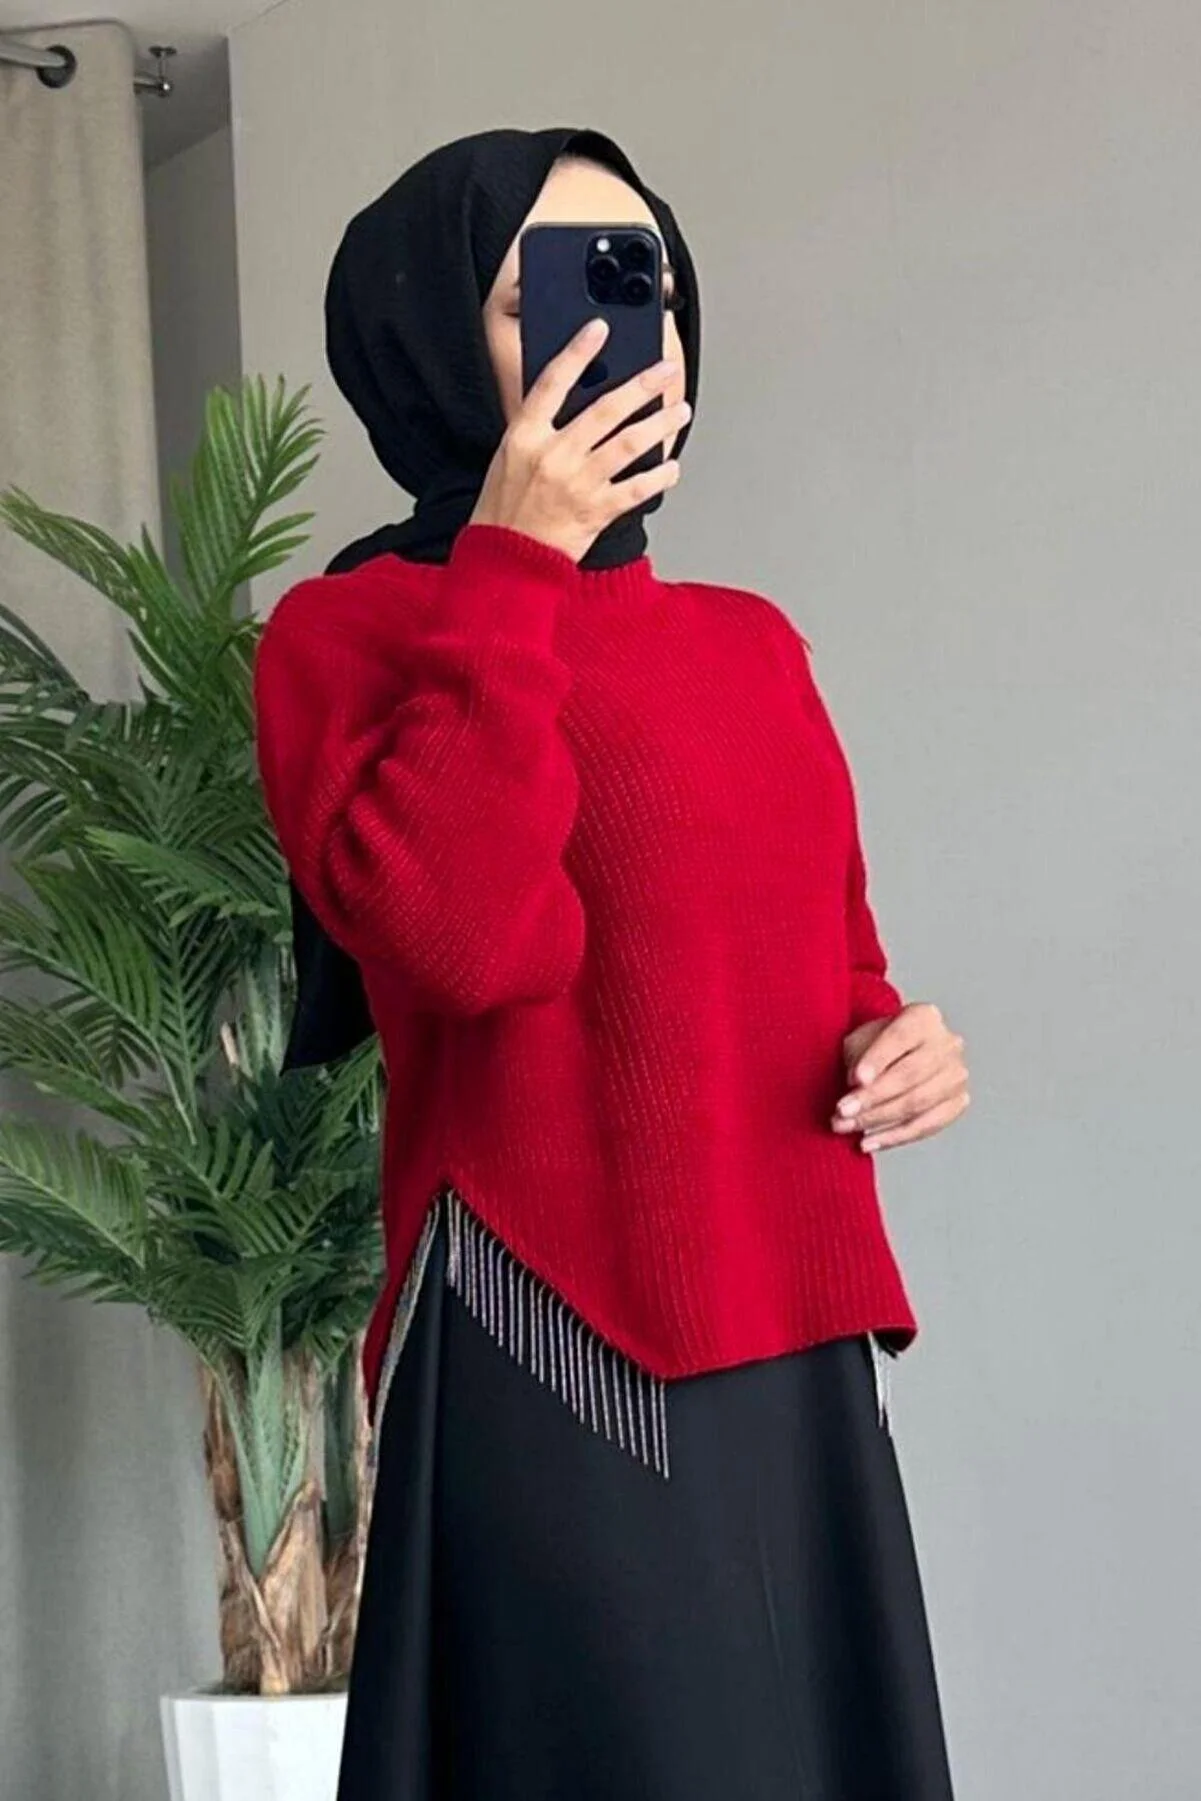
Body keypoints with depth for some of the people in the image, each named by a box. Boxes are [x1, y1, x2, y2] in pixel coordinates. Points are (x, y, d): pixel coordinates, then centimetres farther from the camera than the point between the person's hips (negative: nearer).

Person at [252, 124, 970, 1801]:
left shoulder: (754, 642, 16)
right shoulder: (353, 628, -2)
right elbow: (464, 936, -20)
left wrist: (895, 1042, 2)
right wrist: (512, 572, -14)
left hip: (799, 1349, 6)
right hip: (553, 1353, -6)